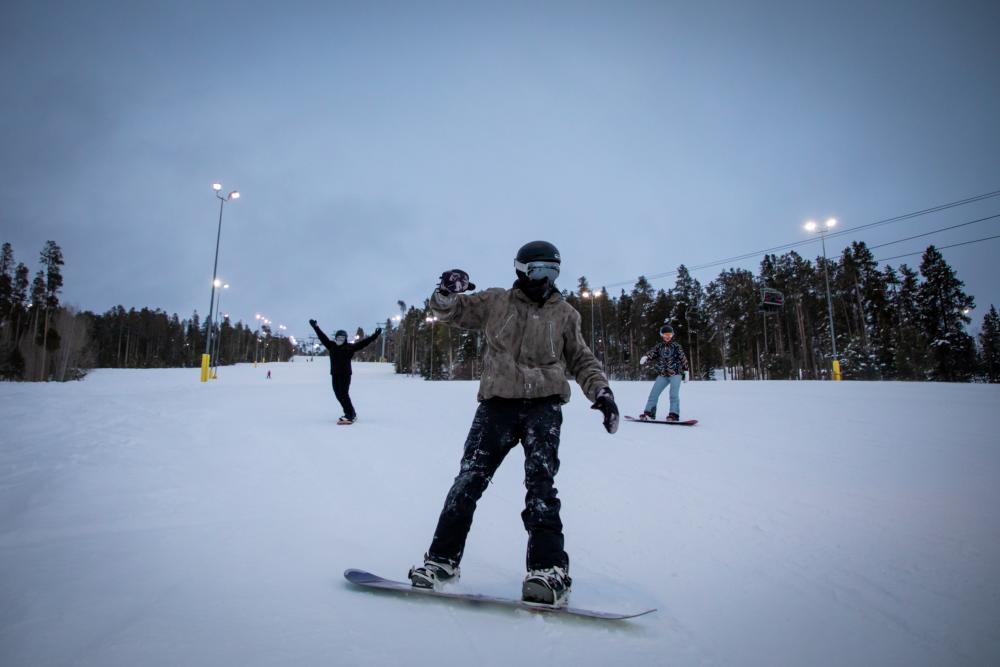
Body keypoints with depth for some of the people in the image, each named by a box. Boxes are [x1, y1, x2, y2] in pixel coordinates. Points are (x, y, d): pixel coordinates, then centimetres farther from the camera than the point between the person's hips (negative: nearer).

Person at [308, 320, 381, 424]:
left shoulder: (349, 347, -3)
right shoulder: (331, 346, 9)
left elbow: (363, 343, -8)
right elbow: (322, 337, 15)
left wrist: (374, 336, -15)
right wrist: (315, 327, 17)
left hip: (345, 375, -6)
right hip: (335, 375, 6)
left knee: (343, 394, -12)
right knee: (339, 395, 8)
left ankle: (350, 416, -8)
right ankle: (350, 414, 18)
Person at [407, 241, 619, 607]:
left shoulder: (564, 313, 12)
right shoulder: (495, 302, 10)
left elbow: (582, 360, 17)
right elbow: (450, 310, 13)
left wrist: (601, 391, 0)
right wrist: (447, 291, -11)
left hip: (543, 404, 0)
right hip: (497, 402, 1)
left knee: (540, 483, -15)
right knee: (470, 478, 0)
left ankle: (549, 569, -12)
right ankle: (443, 558, 12)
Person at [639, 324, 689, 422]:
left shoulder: (676, 346, 2)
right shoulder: (659, 346, 9)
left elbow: (683, 358, 5)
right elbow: (652, 353, -4)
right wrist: (645, 357, -26)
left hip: (675, 374, -3)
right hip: (662, 375, 3)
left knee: (674, 394, -15)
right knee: (653, 393, 0)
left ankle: (674, 414, -12)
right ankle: (649, 412, 8)